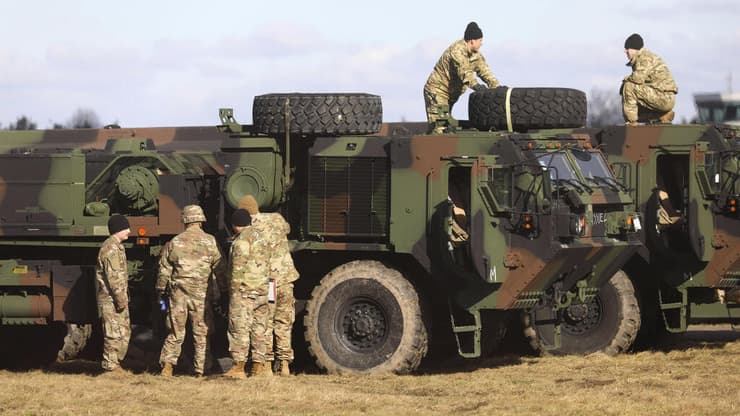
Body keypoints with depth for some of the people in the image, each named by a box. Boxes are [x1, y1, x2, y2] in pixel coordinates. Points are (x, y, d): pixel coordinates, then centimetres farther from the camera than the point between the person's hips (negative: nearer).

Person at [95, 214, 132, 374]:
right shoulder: (111, 249, -17)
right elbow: (113, 277, -22)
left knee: (124, 331, 15)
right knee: (115, 333, -7)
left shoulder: (117, 247, 17)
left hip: (119, 299, 11)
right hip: (111, 300, -11)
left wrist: (123, 298, 22)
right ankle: (110, 366, -2)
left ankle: (115, 363, 21)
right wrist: (121, 299, -21)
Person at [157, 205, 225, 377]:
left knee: (175, 333, 9)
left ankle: (167, 363, -6)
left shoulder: (174, 242, 1)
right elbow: (219, 268, -1)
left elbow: (164, 271, 7)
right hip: (201, 294, -1)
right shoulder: (209, 241, -3)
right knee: (202, 333, 7)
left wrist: (160, 290, 20)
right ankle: (200, 369, 6)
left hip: (178, 293, 1)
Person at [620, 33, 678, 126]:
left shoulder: (645, 58, -13)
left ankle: (631, 122, -14)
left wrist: (626, 79, -6)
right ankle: (664, 115, 15)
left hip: (664, 97, -10)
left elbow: (638, 78, -27)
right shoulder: (639, 58, 19)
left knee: (628, 87, -17)